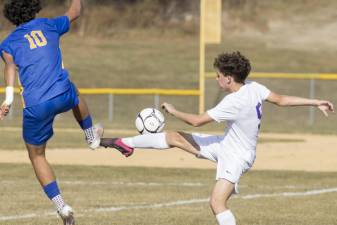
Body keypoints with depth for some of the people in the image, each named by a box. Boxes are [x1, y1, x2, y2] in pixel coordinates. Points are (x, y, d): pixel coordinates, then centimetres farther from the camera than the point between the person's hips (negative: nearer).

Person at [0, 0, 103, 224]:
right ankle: (91, 137, 57)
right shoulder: (49, 26, 16)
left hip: (35, 107, -2)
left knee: (37, 155, 17)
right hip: (63, 96, 2)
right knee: (74, 94, 40)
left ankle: (61, 206, 5)